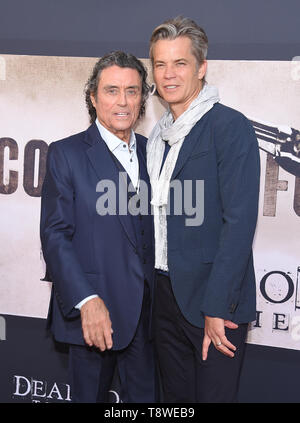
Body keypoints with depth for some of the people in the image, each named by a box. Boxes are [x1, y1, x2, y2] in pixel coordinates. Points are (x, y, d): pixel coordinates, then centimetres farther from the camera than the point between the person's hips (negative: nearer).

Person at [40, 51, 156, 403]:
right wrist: (87, 301, -21)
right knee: (89, 396, 11)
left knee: (145, 396, 13)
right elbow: (55, 235, -10)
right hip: (93, 309, -4)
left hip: (146, 309, 4)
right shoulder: (66, 154, -5)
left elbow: (157, 228, 11)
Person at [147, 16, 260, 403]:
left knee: (213, 394, 4)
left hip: (215, 301, -7)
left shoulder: (230, 126, -12)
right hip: (166, 295, 7)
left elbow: (239, 221, -17)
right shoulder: (158, 135, 12)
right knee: (175, 396, 17)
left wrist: (217, 306, -20)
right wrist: (156, 286, 9)